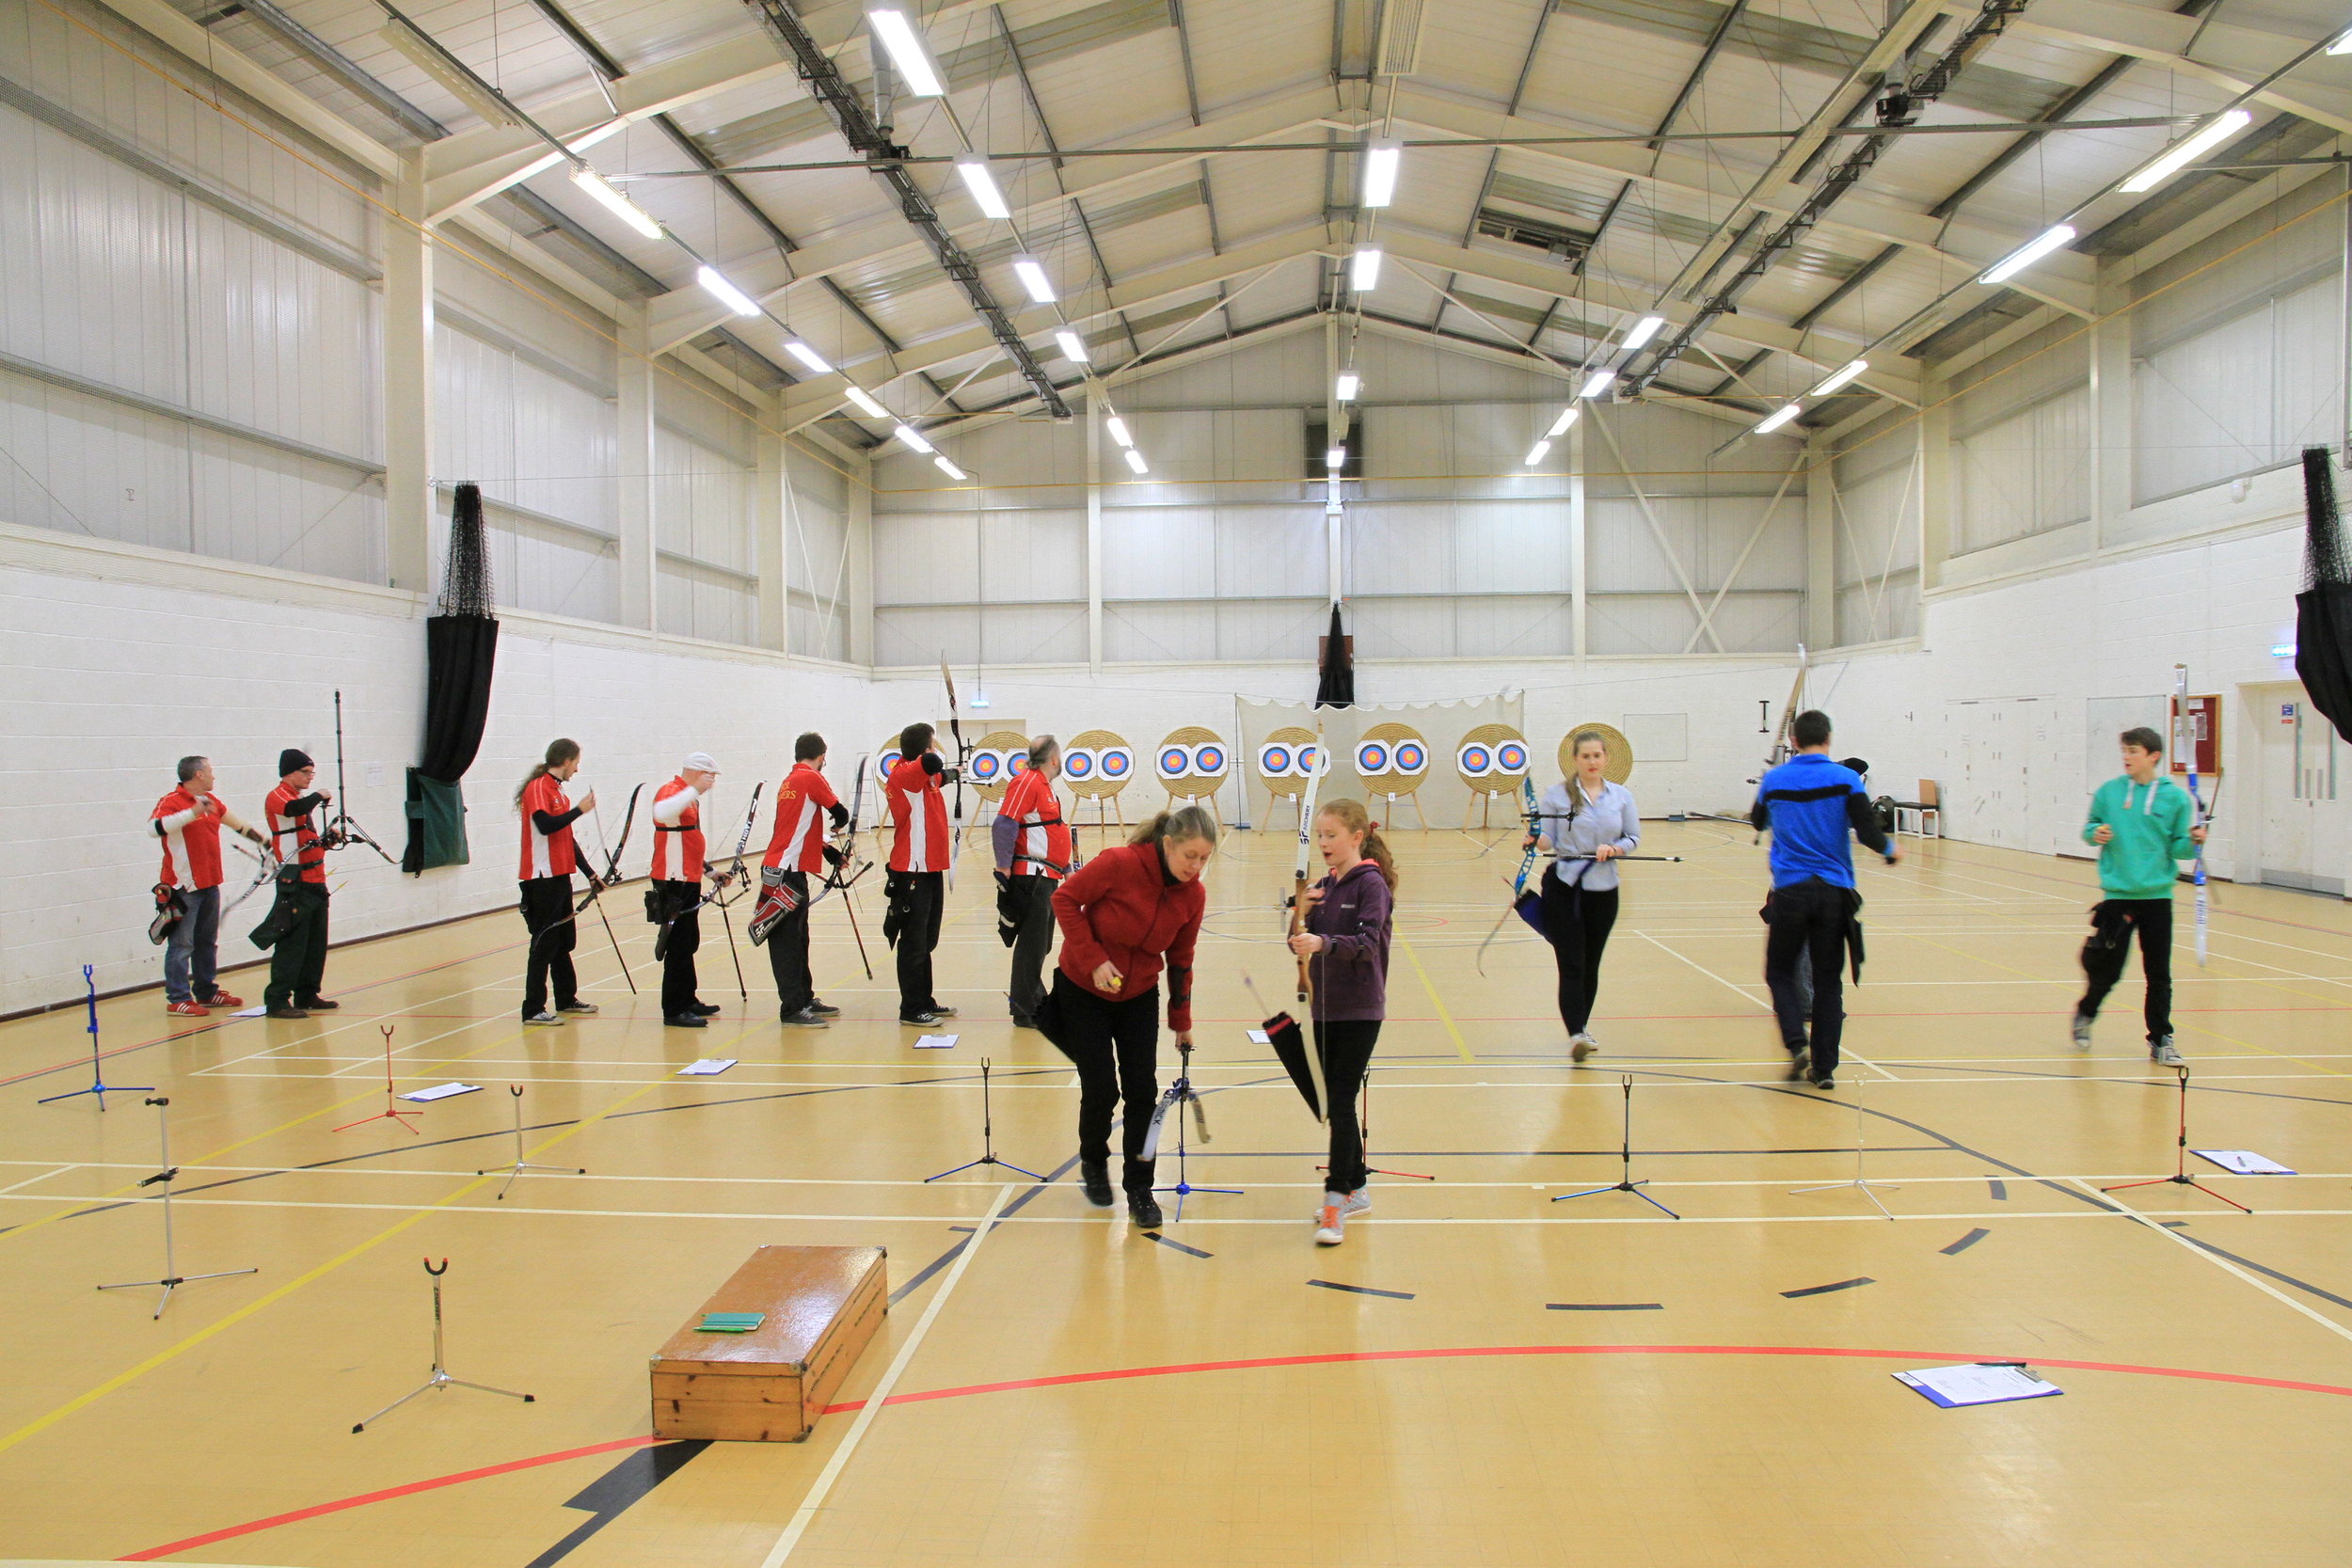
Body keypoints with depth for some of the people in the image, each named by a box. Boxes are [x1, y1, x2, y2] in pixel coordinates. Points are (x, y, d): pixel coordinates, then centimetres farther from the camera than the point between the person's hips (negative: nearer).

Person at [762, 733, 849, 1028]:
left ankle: (805, 1000, 23)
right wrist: (840, 824, 17)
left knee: (797, 939, 15)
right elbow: (841, 813, -6)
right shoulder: (811, 778, -10)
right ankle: (792, 1010, -5)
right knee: (787, 942, -7)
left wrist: (834, 854, 24)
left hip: (783, 871, 9)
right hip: (787, 871, -9)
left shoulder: (790, 781, 17)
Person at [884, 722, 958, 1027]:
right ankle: (911, 1010, 1)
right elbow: (931, 764, -34)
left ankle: (925, 1002, 26)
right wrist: (935, 755, -13)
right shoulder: (903, 775, -15)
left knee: (926, 941, 16)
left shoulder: (924, 779, 13)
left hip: (930, 868, 10)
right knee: (914, 942, -4)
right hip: (913, 872, -10)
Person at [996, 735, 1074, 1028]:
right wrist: (1004, 869, -23)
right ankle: (1025, 1012, 2)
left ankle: (1034, 998, 31)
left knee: (1040, 944, 18)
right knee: (1032, 944, -5)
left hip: (1047, 878, 10)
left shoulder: (1044, 786, 18)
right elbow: (1003, 825, -22)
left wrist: (1067, 868, 20)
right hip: (1031, 877, -10)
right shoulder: (1026, 783, -14)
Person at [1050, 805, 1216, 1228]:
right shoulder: (1119, 864, -26)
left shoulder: (1194, 895, -11)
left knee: (1142, 1091, -3)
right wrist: (1094, 960, -23)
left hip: (1139, 997, 4)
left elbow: (1180, 961, 2)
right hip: (1083, 990, -3)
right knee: (1101, 1090, -3)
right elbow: (1065, 898, -17)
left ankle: (1139, 1189, 12)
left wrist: (1182, 1022, 8)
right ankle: (1093, 1163, 28)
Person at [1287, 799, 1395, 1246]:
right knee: (1334, 1101, 12)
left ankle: (1336, 1201, -8)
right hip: (1325, 1006, 7)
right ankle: (1356, 1189, 24)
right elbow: (1300, 942, 8)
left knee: (1343, 1101, -10)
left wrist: (1323, 943, -39)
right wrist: (1303, 913, -11)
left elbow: (1367, 942, -24)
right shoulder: (1325, 885, 10)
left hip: (1360, 1009, -7)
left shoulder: (1372, 884, -10)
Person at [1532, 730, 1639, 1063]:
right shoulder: (1556, 794, -2)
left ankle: (1582, 1026, 29)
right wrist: (1538, 841, -26)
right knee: (1571, 964, -10)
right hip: (1563, 887, -3)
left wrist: (1615, 848, -13)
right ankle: (1576, 1035, -16)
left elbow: (1634, 838, 7)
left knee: (1591, 964, 12)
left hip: (1603, 889, 3)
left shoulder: (1621, 796, 5)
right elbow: (1547, 838, -4)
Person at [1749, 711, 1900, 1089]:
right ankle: (1824, 1067, 11)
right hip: (1834, 891, 0)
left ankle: (1797, 1044, -6)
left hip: (1790, 891, 0)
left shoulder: (1773, 781, 2)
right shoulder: (1844, 780, -4)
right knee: (1828, 981, 9)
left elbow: (1757, 823, 20)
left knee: (1780, 972, 14)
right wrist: (1891, 849, 12)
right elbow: (1869, 833, -9)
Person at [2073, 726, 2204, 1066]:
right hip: (2117, 894, 0)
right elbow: (2090, 828, 10)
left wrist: (2193, 841, -19)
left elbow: (2178, 847, 2)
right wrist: (2095, 833, -11)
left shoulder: (2175, 797, 0)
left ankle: (2161, 1040, 15)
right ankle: (2085, 1014, 29)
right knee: (2108, 969, 3)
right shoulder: (2109, 792, 2)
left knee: (2159, 973, 4)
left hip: (2157, 897, 0)